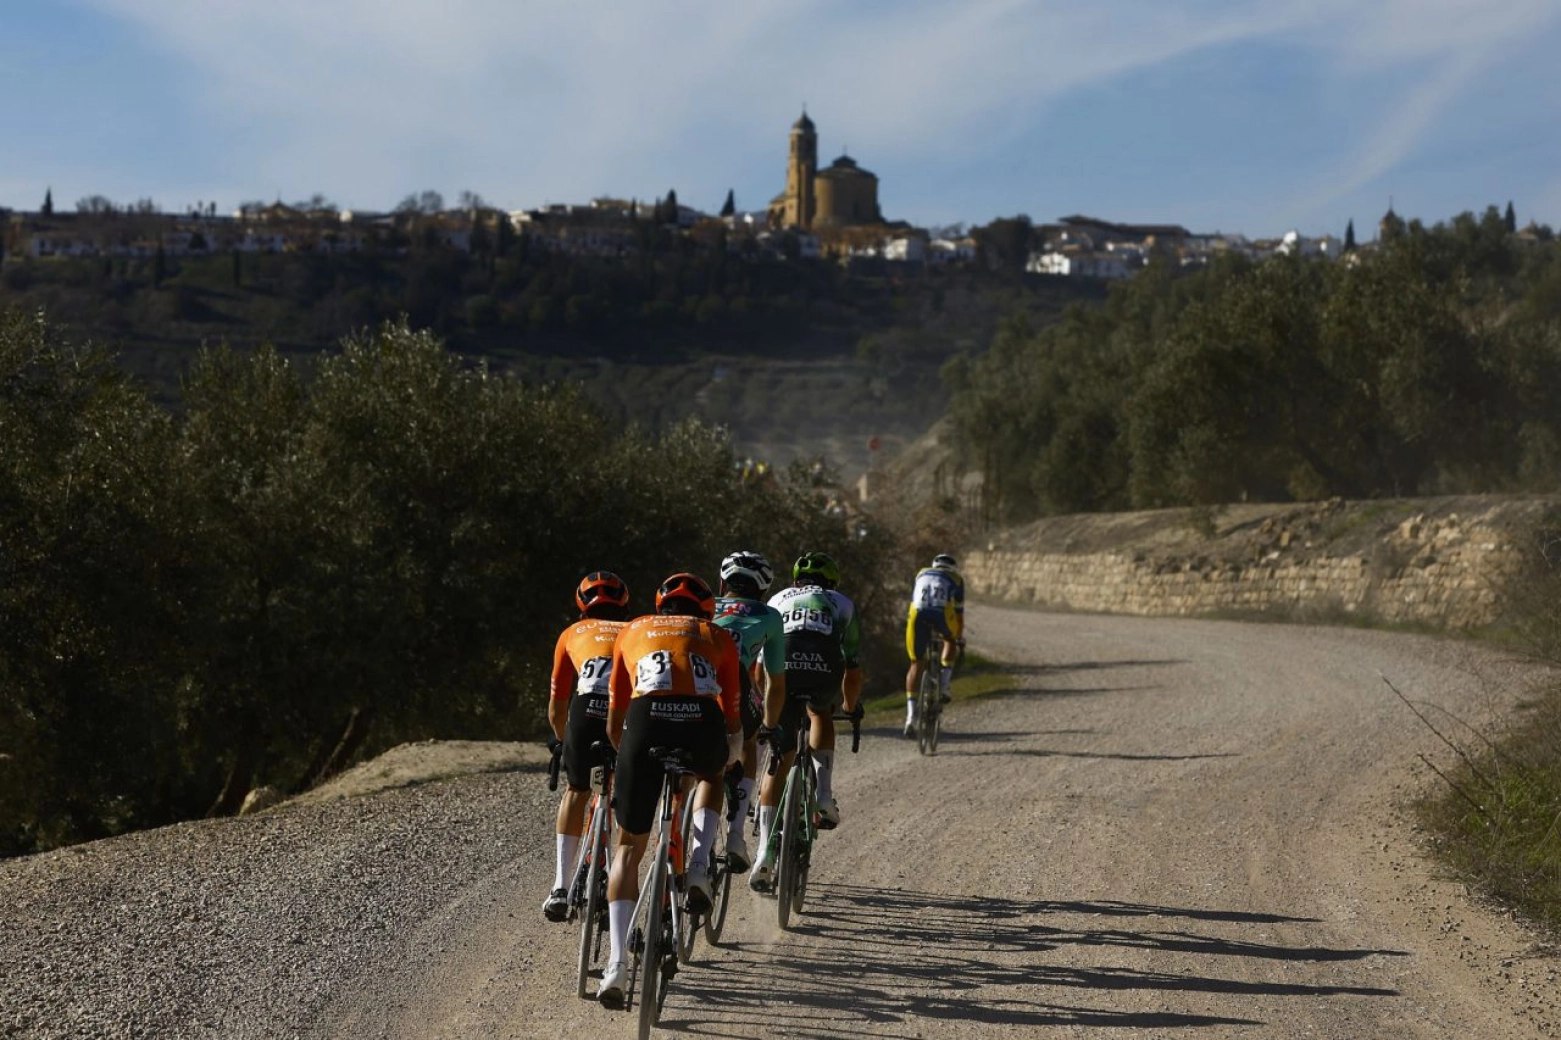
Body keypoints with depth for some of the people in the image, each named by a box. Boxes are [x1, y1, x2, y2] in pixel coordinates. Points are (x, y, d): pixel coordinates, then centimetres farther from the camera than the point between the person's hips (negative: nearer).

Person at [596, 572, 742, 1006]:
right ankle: (699, 865, 13)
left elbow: (614, 720, 35)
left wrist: (624, 754, 53)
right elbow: (733, 716, 32)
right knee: (711, 777, 38)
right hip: (703, 725, 0)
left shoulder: (632, 631, 32)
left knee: (629, 846, 14)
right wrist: (730, 754, 51)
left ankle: (617, 962, 0)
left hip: (646, 723, 0)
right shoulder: (717, 635, 29)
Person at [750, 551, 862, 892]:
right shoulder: (842, 604, 33)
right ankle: (823, 794, 18)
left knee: (779, 760, 10)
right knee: (821, 714, 35)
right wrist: (850, 708, 53)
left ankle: (766, 853, 2)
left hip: (781, 671, 0)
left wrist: (764, 711, 50)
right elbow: (853, 672, 35)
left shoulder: (777, 600, 37)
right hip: (823, 672, 0)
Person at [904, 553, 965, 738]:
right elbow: (959, 612, 27)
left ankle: (911, 715, 1)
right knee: (950, 640, 34)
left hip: (918, 616, 1)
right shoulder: (956, 579, 26)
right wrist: (960, 637, 39)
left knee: (916, 664, 11)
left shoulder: (921, 574, 34)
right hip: (942, 616, -1)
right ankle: (943, 686, 18)